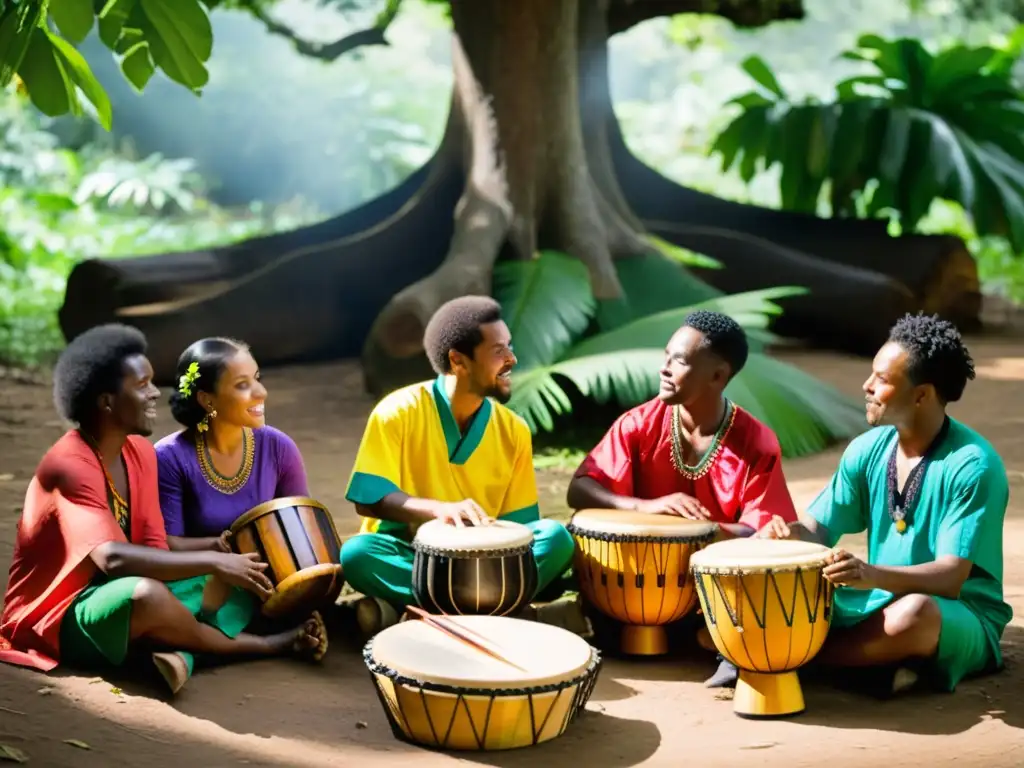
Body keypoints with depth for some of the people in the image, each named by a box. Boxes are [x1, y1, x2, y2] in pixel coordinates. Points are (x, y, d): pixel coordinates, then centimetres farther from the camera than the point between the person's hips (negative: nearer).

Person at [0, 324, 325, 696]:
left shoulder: (140, 452, 4)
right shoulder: (68, 466, -22)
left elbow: (154, 548, 3)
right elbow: (112, 558, -35)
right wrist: (214, 561, -31)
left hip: (118, 596, 9)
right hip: (60, 620, -9)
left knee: (241, 578, 1)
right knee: (145, 594, -39)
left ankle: (180, 649, -25)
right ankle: (256, 646, -13)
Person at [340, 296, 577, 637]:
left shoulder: (513, 431, 0)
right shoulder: (399, 412, -10)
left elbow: (519, 521, 3)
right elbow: (369, 499, -15)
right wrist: (439, 508, -30)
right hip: (408, 553, -3)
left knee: (556, 538, -22)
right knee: (356, 554, -34)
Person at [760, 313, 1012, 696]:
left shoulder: (973, 465, -19)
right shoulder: (868, 450, 0)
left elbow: (950, 577, -24)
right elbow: (818, 528, 4)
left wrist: (874, 575, -41)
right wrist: (792, 533, -21)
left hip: (962, 620, -5)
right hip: (879, 604, 5)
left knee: (914, 613, -39)